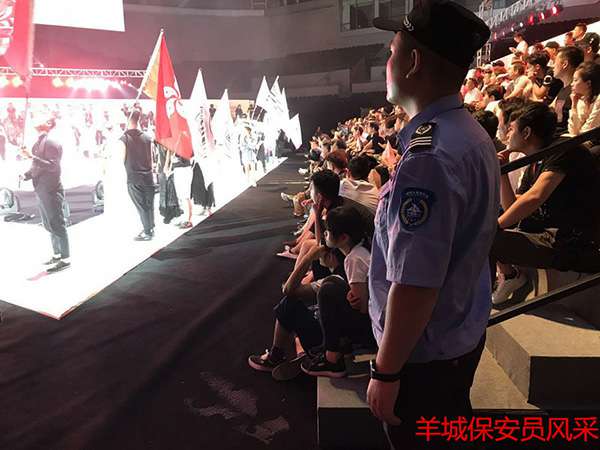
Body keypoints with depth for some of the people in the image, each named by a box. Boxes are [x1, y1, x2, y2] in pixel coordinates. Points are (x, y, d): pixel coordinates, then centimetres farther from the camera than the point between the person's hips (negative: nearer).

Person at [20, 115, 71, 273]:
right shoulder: (38, 143, 15)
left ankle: (65, 259, 2)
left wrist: (32, 157, -28)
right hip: (41, 190, 9)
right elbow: (37, 167, 19)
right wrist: (26, 175, 4)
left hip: (51, 190, -9)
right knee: (49, 225, 15)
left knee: (57, 224, -5)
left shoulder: (52, 143, -12)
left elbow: (52, 166, -22)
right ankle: (57, 255, 26)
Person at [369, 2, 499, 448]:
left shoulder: (428, 157, -29)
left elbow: (415, 284, -29)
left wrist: (386, 372, -19)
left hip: (425, 351, -8)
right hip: (464, 334, 9)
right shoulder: (473, 134, 2)